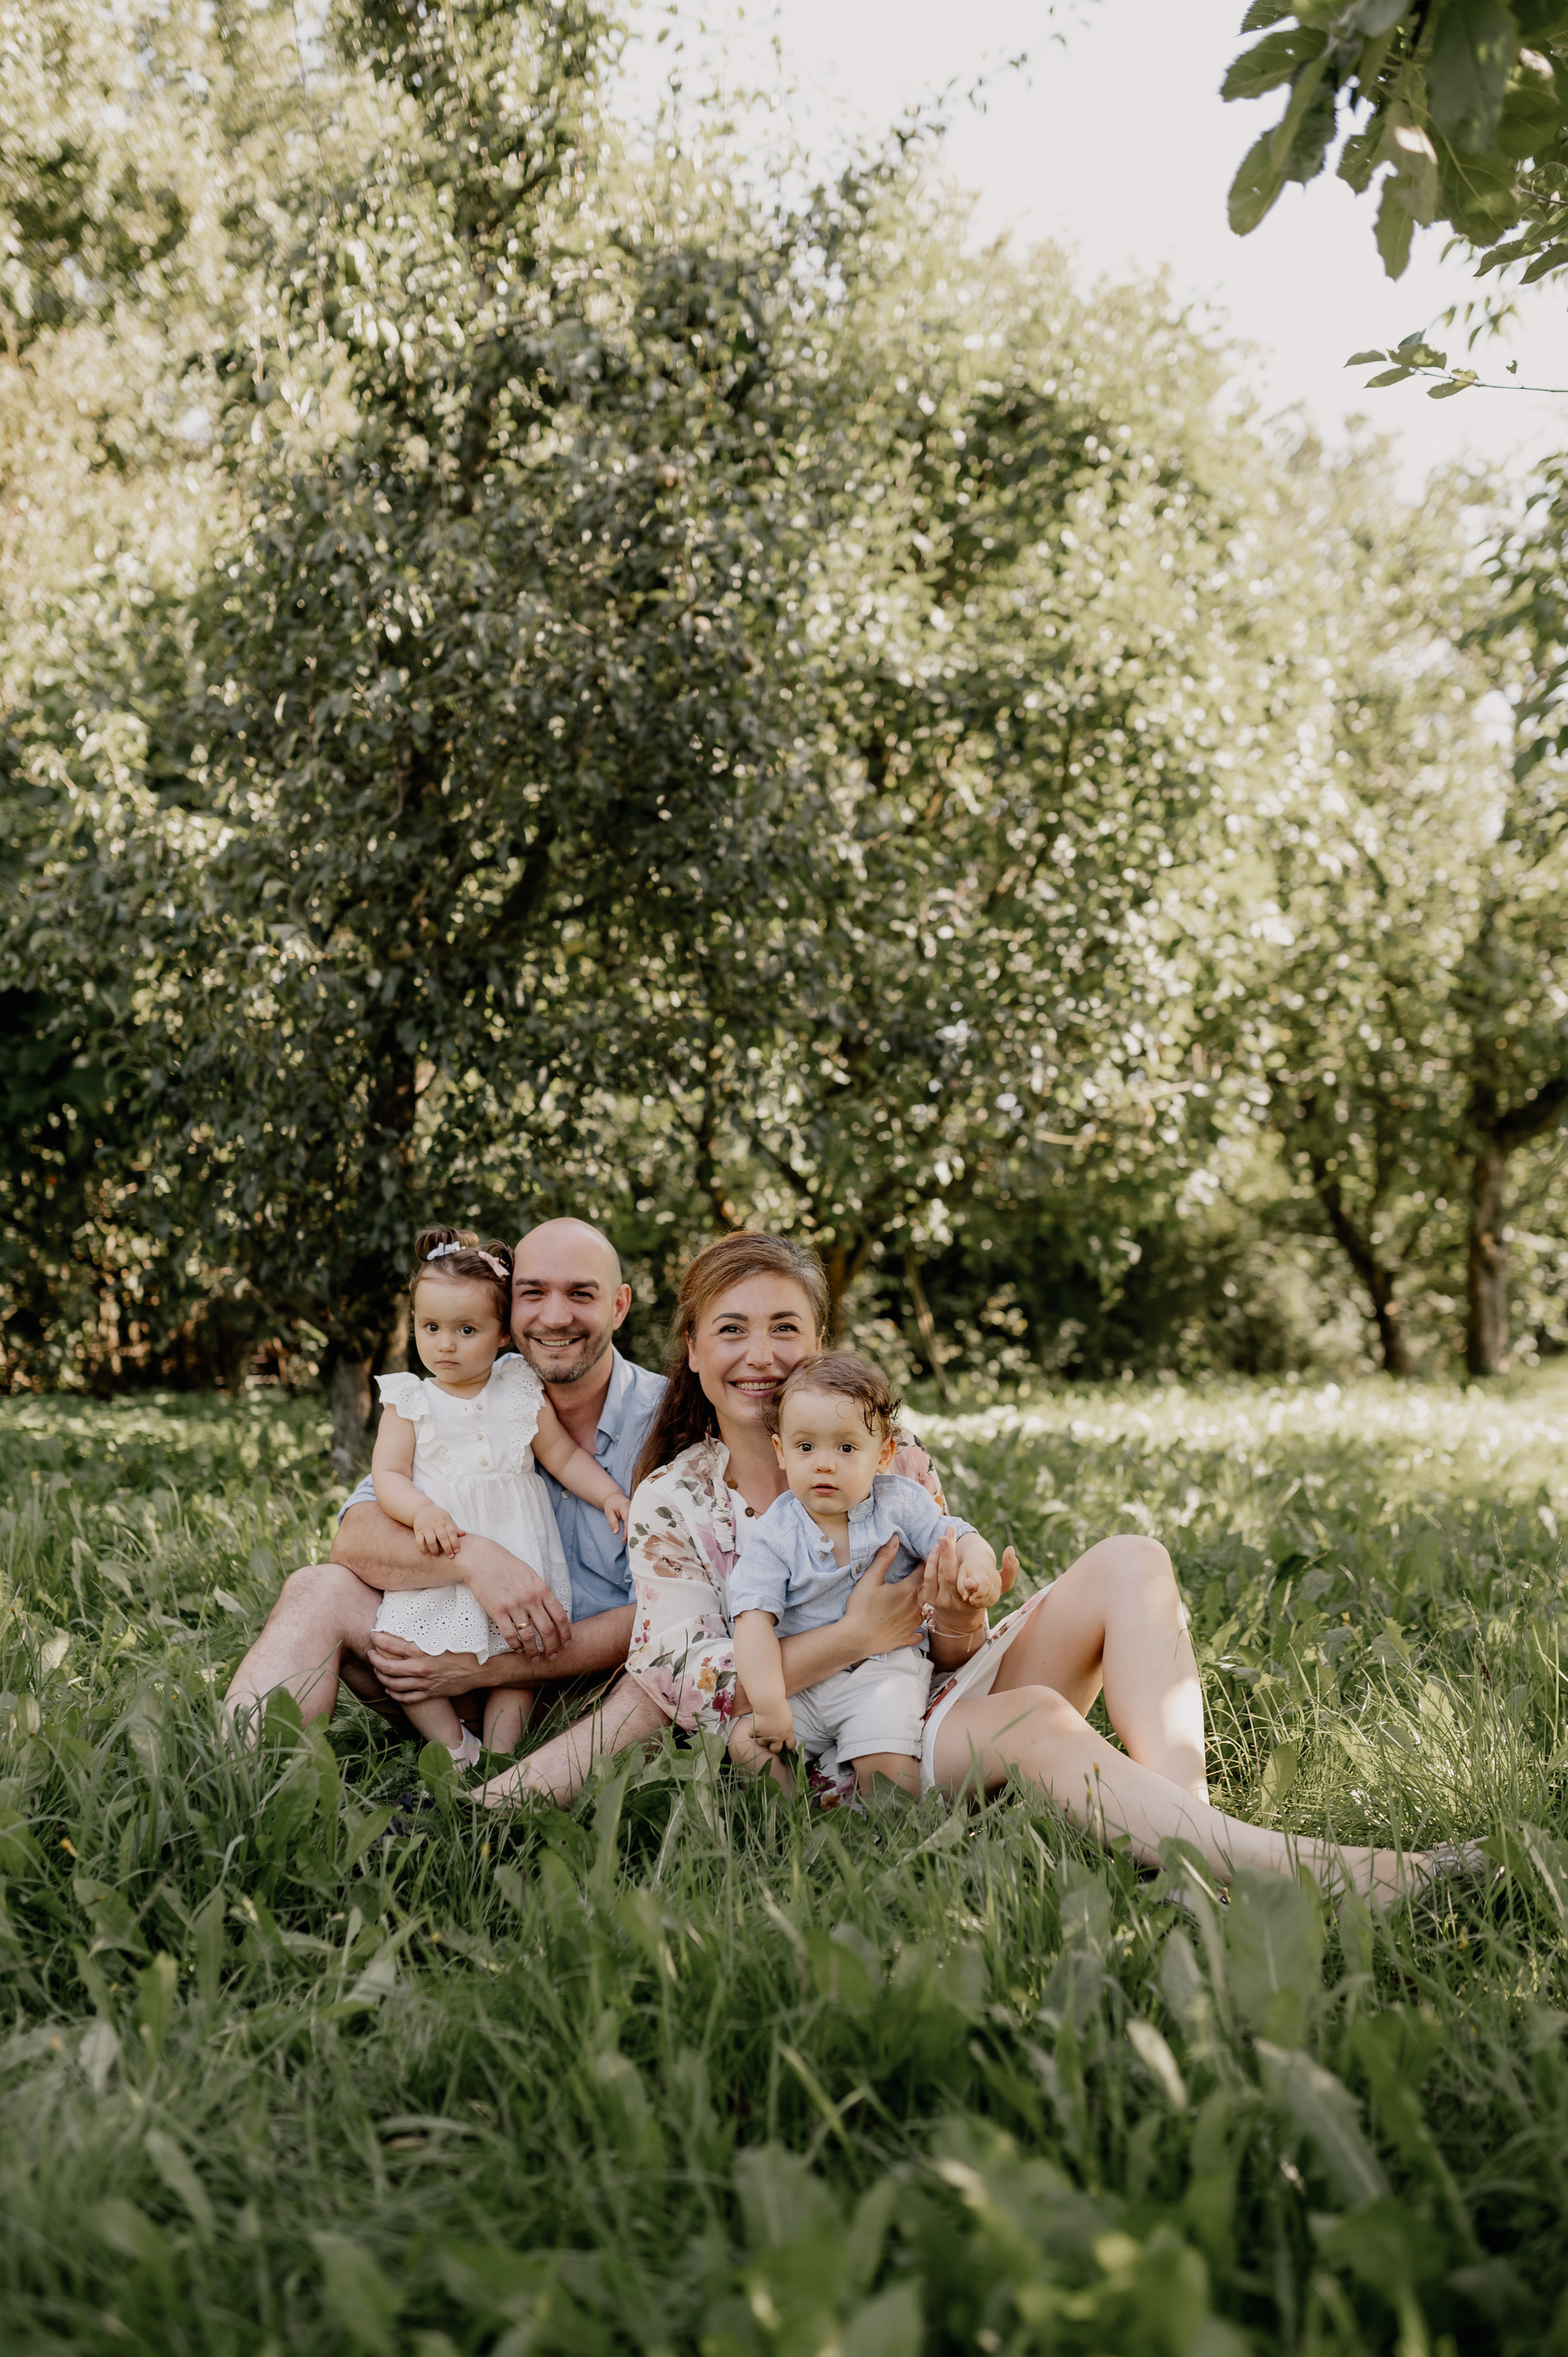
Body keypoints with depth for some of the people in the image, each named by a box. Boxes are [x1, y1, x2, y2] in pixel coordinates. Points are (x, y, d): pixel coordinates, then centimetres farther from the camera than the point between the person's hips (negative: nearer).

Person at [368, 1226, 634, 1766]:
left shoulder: (523, 1393, 8)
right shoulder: (409, 1402, 4)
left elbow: (564, 1456, 11)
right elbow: (387, 1475, -2)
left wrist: (610, 1495, -3)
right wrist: (421, 1512, -22)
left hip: (517, 1555, 1)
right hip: (435, 1559, -1)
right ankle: (457, 1750, -1)